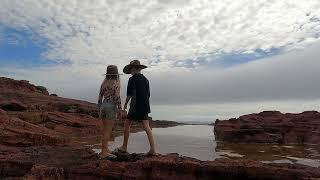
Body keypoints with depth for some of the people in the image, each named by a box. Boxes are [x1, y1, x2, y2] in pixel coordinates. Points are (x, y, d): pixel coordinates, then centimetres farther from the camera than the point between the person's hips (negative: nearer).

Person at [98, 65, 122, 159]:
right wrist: (119, 109, -10)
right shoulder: (116, 82, -7)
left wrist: (99, 109, 18)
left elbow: (100, 97, 12)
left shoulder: (104, 83, 11)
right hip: (112, 106, -7)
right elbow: (117, 97, -14)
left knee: (105, 129, 15)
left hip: (103, 106, 7)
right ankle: (104, 152, 2)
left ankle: (105, 149, 25)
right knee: (108, 130, -3)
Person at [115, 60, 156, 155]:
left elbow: (130, 94, -13)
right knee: (146, 127, 4)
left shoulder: (132, 79, -7)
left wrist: (125, 104, 0)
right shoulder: (145, 79, 13)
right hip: (145, 106, 6)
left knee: (127, 124, 9)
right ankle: (152, 149, -1)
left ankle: (124, 147, 18)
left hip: (135, 106, -6)